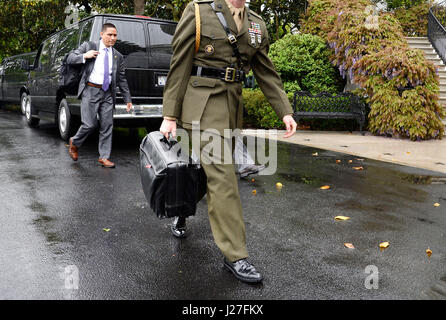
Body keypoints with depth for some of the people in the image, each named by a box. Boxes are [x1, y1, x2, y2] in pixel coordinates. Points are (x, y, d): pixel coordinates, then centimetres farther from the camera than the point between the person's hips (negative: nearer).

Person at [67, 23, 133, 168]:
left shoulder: (118, 56, 14)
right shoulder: (88, 46, 6)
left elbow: (122, 80, 17)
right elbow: (70, 59, 7)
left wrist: (128, 99, 14)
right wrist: (84, 56, -12)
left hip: (107, 93, 4)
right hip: (90, 91, -4)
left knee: (107, 125, 0)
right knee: (90, 124, -7)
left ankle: (104, 157, 9)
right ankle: (74, 142, 22)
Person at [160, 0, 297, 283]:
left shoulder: (257, 25, 11)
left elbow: (267, 72, 13)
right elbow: (179, 67, -5)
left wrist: (285, 111, 5)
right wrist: (170, 116, -7)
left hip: (232, 107, 6)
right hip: (202, 104, -6)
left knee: (206, 169, 15)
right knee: (222, 176, -10)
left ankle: (180, 214, 42)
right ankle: (235, 255, -3)